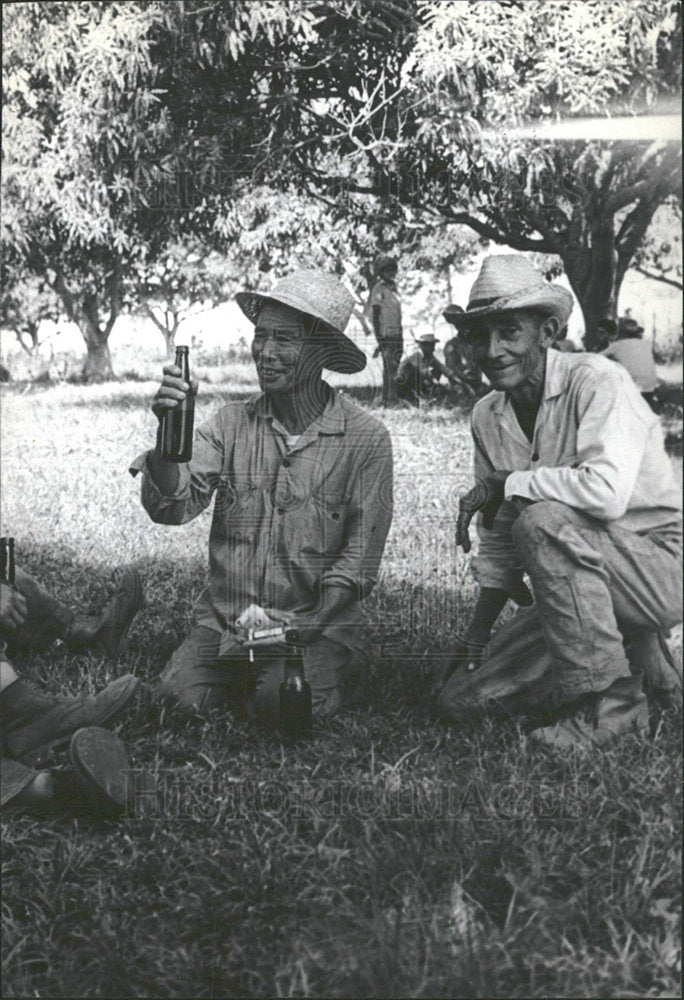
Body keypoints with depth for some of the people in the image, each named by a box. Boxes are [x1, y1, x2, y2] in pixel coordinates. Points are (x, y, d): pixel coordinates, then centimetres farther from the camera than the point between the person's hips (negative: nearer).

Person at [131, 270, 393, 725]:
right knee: (180, 694, -22)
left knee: (283, 704, -28)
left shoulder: (365, 437, -4)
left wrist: (304, 629, -15)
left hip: (316, 623, -2)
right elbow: (170, 507, -8)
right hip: (225, 619, 2)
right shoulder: (231, 423, 3)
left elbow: (358, 560, -4)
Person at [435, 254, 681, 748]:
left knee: (542, 522, -33)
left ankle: (611, 700, -19)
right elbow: (497, 546, 7)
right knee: (461, 699, -4)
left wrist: (507, 483, -20)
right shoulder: (487, 416, 3)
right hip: (581, 587, 7)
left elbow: (606, 492, -34)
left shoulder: (597, 381, -16)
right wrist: (473, 649, 4)